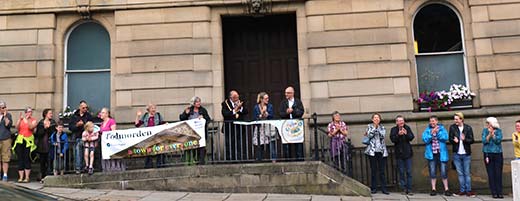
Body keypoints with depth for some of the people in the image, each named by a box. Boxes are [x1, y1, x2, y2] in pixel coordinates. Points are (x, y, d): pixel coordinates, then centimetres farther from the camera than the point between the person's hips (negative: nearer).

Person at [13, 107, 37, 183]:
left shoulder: (33, 120, 5)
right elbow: (17, 127, -3)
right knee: (20, 159, 1)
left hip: (28, 141, -3)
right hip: (20, 140, 3)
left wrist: (27, 119, -16)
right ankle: (21, 177, 4)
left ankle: (27, 177, -2)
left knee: (27, 159, -5)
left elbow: (31, 127, -13)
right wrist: (20, 119, -11)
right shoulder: (21, 119, 12)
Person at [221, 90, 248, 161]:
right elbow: (225, 114, -16)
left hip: (239, 128, 3)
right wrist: (235, 110, -18)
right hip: (229, 128, -3)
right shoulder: (225, 103, -1)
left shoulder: (241, 102, 10)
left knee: (239, 146, 5)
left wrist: (240, 107, -14)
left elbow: (246, 112, 1)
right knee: (229, 147, 2)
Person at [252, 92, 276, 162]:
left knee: (272, 143, -9)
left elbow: (272, 116, -1)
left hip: (269, 128, 1)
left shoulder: (270, 106, 8)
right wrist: (261, 115, -11)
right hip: (259, 129, 0)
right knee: (259, 146, 0)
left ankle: (273, 159, -5)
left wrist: (266, 113, -13)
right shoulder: (256, 107, 4)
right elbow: (254, 119, 0)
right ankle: (259, 160, 10)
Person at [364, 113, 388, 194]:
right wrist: (374, 127, -9)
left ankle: (384, 188, 3)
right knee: (373, 170, 2)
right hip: (372, 151, -1)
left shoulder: (382, 127, 12)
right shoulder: (370, 126, 9)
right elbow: (369, 135, -8)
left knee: (382, 171, 0)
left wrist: (377, 127, -8)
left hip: (381, 151, 1)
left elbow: (382, 135, -6)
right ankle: (373, 188, 8)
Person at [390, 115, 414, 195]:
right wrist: (398, 134, -24)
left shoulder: (407, 128, 4)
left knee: (409, 171, 1)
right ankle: (404, 189, 11)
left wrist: (406, 134, -21)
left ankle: (409, 189, 6)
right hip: (399, 153, -1)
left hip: (407, 152, 1)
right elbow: (393, 139, -9)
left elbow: (412, 138, -3)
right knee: (401, 172, 4)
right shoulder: (393, 129, 1)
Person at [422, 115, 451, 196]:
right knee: (432, 172, 4)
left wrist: (437, 132, -18)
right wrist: (432, 132, -19)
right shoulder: (427, 130, 5)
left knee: (444, 172, -1)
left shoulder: (442, 128, 4)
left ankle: (446, 189, 9)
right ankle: (433, 189, 12)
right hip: (431, 154, 1)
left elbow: (445, 138, -11)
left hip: (441, 154, -1)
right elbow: (425, 139, -10)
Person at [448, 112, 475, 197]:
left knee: (467, 173, 4)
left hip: (466, 154, -1)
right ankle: (462, 190, 16)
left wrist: (465, 139, -23)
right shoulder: (452, 127, 0)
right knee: (460, 173, 8)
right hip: (456, 154, 1)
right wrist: (454, 140, -20)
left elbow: (472, 140, -3)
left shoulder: (468, 128, -4)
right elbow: (450, 139, 2)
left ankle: (468, 190, 10)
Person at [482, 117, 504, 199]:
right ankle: (494, 193, 5)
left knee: (498, 173, -1)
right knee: (491, 174, 0)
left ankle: (499, 192, 3)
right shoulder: (485, 130, 5)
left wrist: (492, 133, -14)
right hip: (488, 154, 0)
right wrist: (490, 134, -15)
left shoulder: (498, 131, 2)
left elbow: (498, 140, -10)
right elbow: (484, 141, -6)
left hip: (498, 154, 0)